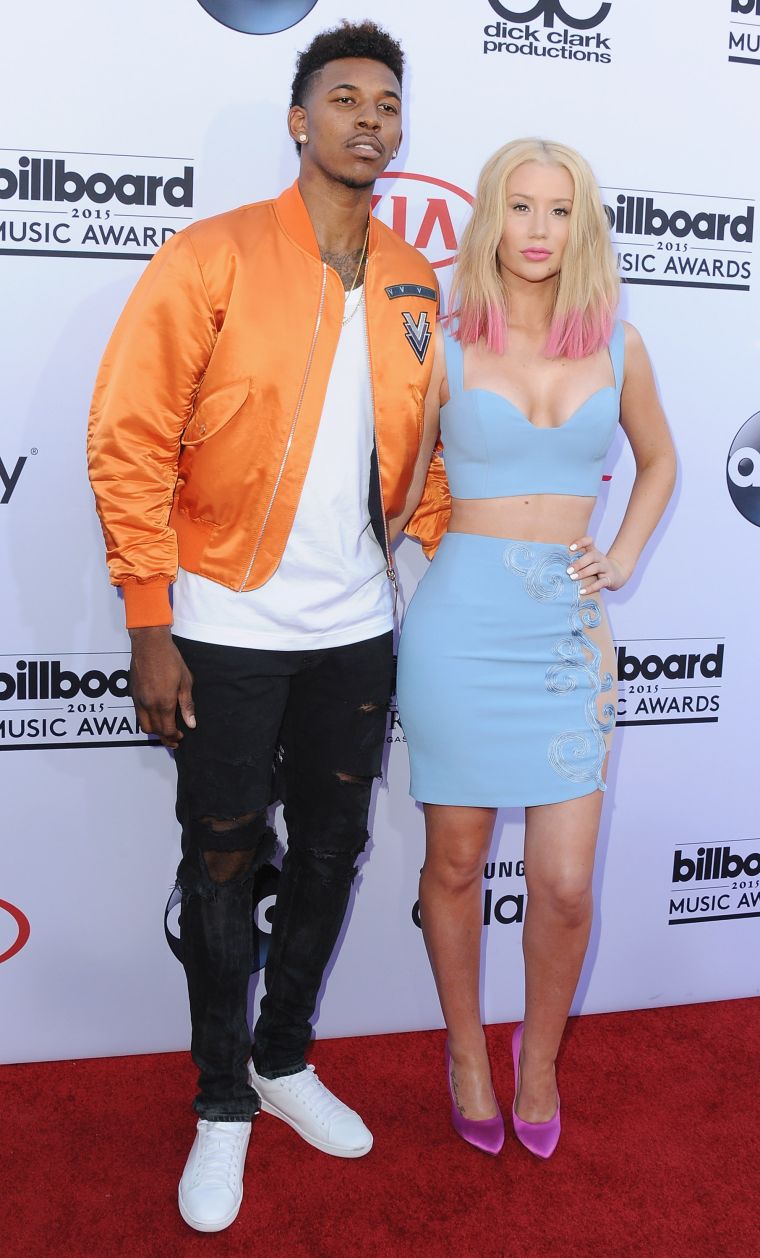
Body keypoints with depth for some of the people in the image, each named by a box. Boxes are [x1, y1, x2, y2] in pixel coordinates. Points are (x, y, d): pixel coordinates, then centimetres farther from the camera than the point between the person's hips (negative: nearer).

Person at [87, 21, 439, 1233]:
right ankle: (223, 1105, 26)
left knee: (331, 850, 14)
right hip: (229, 627, -4)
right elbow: (129, 444, -11)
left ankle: (285, 1060, 36)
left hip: (357, 627, 5)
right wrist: (150, 626, -14)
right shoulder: (214, 258, -8)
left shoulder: (415, 282, 7)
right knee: (224, 862, 7)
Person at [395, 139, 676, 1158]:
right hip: (461, 620, -1)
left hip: (569, 626, 2)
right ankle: (466, 1050, 34)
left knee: (567, 884, 0)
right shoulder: (445, 348, 0)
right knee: (457, 862, 9)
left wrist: (623, 557, 10)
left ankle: (540, 1054, 29)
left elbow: (658, 462, 21)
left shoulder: (617, 348, 6)